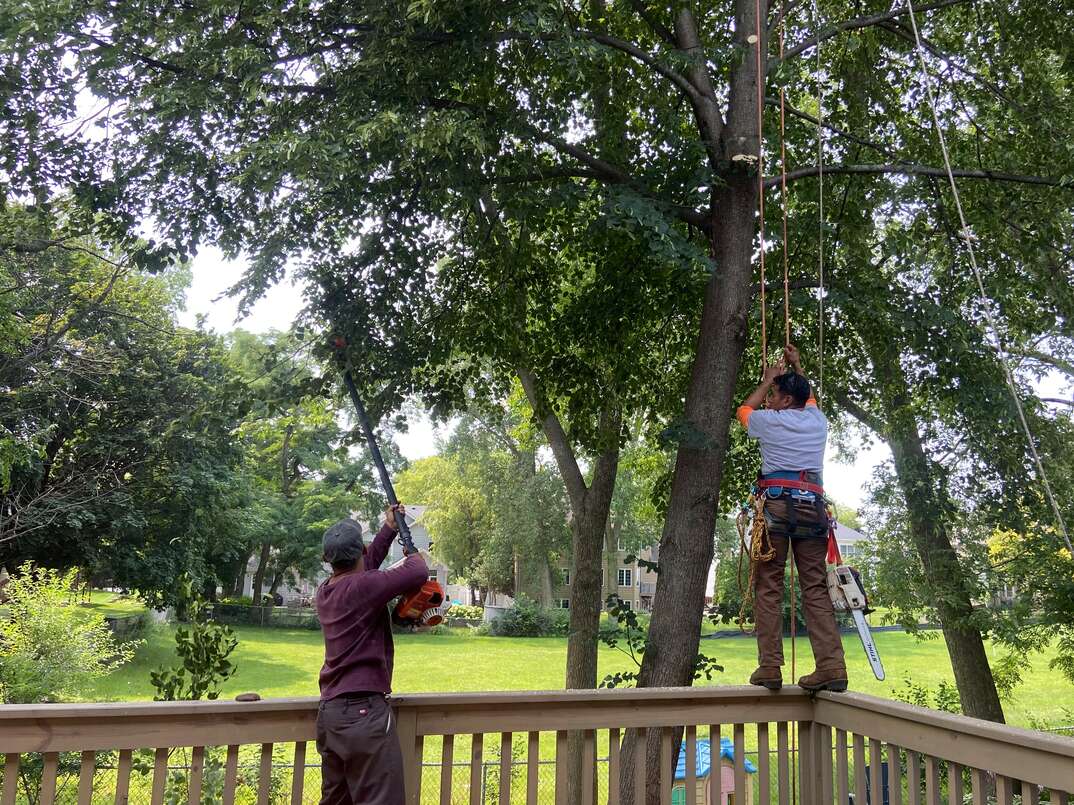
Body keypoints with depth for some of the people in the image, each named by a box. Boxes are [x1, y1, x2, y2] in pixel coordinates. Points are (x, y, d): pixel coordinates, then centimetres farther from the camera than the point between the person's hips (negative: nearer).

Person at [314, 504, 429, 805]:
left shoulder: (325, 591, 8)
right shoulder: (362, 587, -16)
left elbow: (362, 570, 24)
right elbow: (418, 573, -21)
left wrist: (389, 529, 29)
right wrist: (414, 555, 2)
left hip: (329, 711, 9)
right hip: (363, 712, -9)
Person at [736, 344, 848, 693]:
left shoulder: (771, 421, 5)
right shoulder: (817, 421, 17)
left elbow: (744, 409, 28)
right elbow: (809, 399, 42)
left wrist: (767, 380, 38)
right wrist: (797, 368, 50)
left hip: (776, 505, -4)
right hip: (812, 507, 4)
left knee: (768, 586, -2)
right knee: (816, 588, 2)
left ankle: (770, 667, -6)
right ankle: (831, 665, -8)